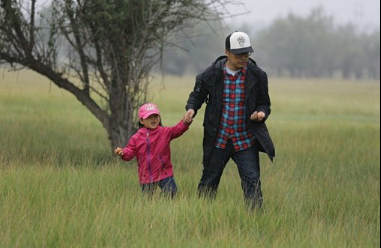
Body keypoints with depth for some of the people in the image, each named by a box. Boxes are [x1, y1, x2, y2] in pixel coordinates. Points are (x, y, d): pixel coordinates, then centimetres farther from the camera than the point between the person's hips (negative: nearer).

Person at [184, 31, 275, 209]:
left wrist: (261, 113, -14)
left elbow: (264, 103, 9)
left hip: (245, 141, 0)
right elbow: (197, 94, 13)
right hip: (218, 140, 0)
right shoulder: (212, 74, -5)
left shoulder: (257, 76, -3)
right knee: (209, 182, 10)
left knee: (252, 181, -9)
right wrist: (191, 109, -8)